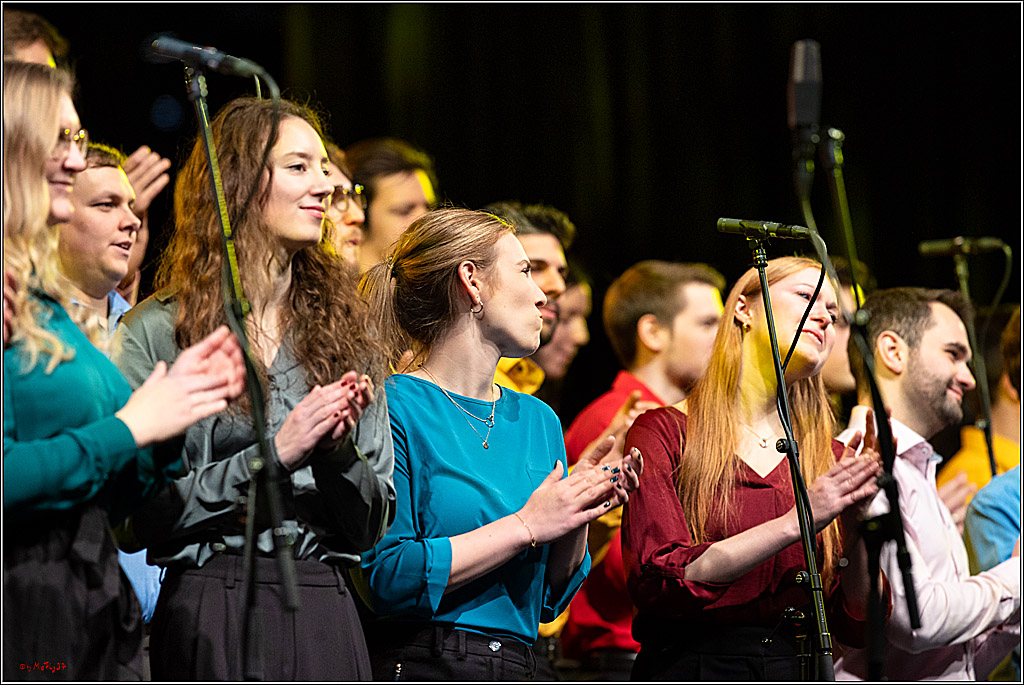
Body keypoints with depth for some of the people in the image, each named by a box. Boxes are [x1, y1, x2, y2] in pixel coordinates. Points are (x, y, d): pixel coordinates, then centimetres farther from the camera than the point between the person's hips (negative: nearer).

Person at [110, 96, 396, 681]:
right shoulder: (158, 331, -1)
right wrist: (274, 452, -13)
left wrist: (338, 447, -7)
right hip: (212, 612, -4)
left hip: (325, 613, 4)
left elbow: (375, 526, 11)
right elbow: (139, 516, -8)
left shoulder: (345, 328, 11)